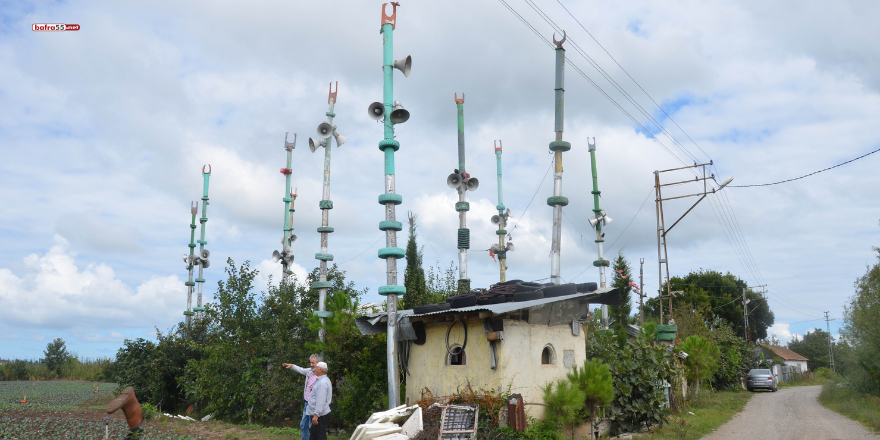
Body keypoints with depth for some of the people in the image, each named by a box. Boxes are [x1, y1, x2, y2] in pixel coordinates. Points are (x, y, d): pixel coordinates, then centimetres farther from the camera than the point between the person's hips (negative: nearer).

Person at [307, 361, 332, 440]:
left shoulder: (322, 383, -20)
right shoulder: (321, 380, 14)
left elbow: (320, 400, -26)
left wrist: (316, 414, -28)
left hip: (320, 414, -11)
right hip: (318, 413, 11)